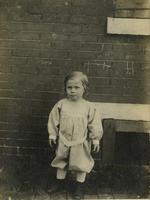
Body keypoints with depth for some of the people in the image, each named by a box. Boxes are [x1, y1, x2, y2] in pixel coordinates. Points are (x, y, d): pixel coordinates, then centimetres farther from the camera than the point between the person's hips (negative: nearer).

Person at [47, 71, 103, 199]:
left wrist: (95, 140, -4)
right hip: (63, 141, 2)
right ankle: (60, 182, 39)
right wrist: (52, 135, 3)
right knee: (61, 164, 18)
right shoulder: (61, 104, -7)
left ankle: (79, 187, 29)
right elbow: (54, 120, 2)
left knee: (81, 166, 11)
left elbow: (95, 125, -6)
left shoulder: (89, 107, -11)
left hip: (81, 143, -2)